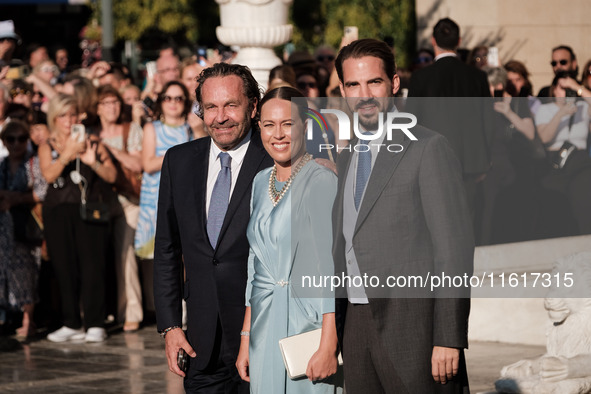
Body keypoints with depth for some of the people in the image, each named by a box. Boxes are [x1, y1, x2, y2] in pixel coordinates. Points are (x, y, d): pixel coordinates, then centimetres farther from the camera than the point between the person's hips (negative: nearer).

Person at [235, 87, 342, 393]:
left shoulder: (322, 181, -10)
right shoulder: (261, 183, 12)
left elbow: (332, 266, -14)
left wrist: (328, 346, -20)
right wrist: (245, 340, 13)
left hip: (309, 322, -6)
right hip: (265, 330, 6)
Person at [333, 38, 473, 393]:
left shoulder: (429, 149, -6)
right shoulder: (346, 158, 16)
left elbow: (455, 248, -10)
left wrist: (449, 338, -16)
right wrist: (332, 333, 12)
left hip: (412, 321, -6)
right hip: (356, 324, 6)